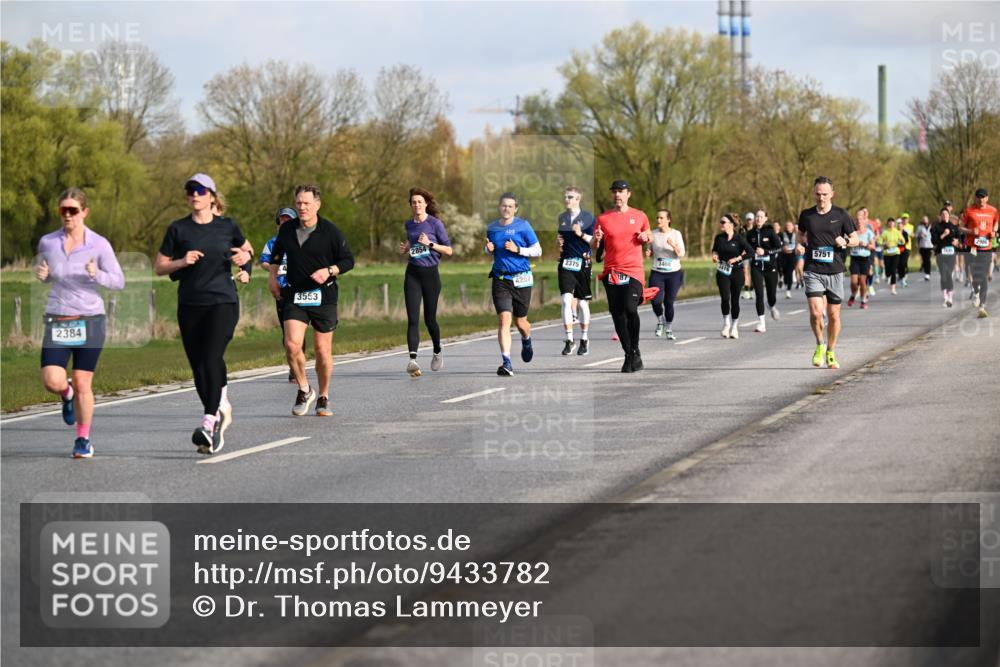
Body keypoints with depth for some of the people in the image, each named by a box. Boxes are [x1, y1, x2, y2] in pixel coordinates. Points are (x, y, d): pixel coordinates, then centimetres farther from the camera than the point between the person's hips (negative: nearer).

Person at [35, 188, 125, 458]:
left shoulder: (99, 244, -5)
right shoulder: (47, 242, 3)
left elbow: (119, 281, -2)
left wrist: (97, 274, -21)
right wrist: (41, 273, -5)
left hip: (89, 320, -2)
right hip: (57, 321, 2)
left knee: (82, 384, 1)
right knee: (52, 381, -12)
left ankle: (83, 439, 20)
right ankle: (67, 395, 26)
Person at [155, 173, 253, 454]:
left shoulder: (227, 226, 5)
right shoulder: (178, 229, 5)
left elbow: (246, 247, 25)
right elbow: (159, 267, 6)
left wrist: (245, 256, 2)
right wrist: (182, 262, -11)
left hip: (223, 303, -2)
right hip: (190, 306, 2)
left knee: (211, 359, -19)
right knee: (198, 368, 4)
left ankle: (209, 423, -24)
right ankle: (221, 409, 26)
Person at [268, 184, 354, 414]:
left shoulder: (330, 231, -6)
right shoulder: (286, 230, 5)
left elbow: (348, 260, 0)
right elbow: (276, 253, 26)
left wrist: (329, 271, -16)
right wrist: (273, 276, 19)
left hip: (323, 297, -2)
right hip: (294, 296, 2)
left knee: (323, 351, 2)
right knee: (292, 344, -16)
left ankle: (323, 398, 20)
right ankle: (304, 390, 5)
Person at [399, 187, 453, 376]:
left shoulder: (435, 223, -6)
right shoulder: (409, 224, 9)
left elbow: (448, 250, -4)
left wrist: (430, 244, -17)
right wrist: (405, 248, 8)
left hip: (430, 273, -3)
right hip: (412, 274, 3)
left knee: (429, 319, 6)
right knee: (412, 319, -11)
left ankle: (437, 352, 33)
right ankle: (412, 359, -22)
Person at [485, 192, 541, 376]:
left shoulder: (523, 226, -3)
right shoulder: (491, 228, 8)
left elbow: (537, 250, -2)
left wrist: (517, 249, -16)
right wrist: (489, 249, 1)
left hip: (521, 279, -2)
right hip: (500, 280, 2)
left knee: (520, 322, 10)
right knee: (504, 319, -15)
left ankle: (526, 341, 48)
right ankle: (506, 363, -19)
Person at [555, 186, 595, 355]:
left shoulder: (588, 217, -1)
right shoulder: (562, 217, 11)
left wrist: (581, 234, -17)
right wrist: (558, 242, 4)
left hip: (583, 263, -2)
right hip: (565, 263, 2)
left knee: (583, 302, 6)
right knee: (566, 300, -11)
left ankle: (584, 339, 20)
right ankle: (569, 340, -9)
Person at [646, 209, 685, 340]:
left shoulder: (676, 234, -2)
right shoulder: (653, 234, 5)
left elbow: (681, 254, -7)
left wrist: (674, 245, -27)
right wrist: (648, 253, -8)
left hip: (673, 273, -1)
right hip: (657, 273, 1)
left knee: (669, 302, 0)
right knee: (656, 301, -16)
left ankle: (669, 329, 17)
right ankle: (660, 321, 14)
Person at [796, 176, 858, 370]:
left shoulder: (841, 215, 1)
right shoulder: (806, 215, 5)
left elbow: (855, 239, 7)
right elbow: (801, 235, 23)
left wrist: (845, 241, -14)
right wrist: (801, 243, 1)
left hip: (834, 271, 0)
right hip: (813, 271, 0)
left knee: (834, 315, 6)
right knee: (816, 312, -16)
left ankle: (831, 353, 24)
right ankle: (820, 345, 9)